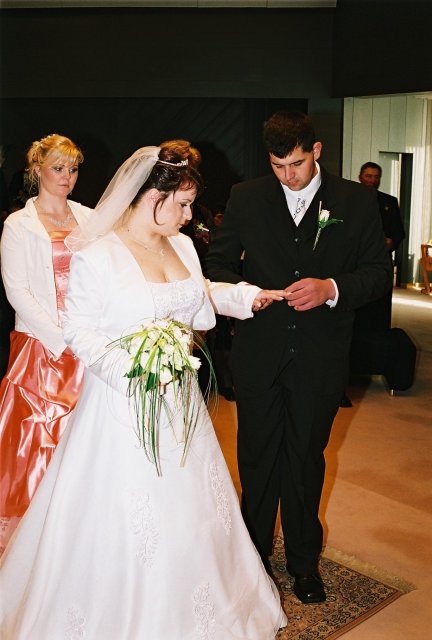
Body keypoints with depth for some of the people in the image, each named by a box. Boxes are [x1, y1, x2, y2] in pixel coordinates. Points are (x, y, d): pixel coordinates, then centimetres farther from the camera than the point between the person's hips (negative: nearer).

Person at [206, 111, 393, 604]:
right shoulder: (246, 198, 1)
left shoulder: (357, 201, -2)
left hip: (320, 358, -1)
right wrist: (240, 290, -16)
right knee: (257, 456, 15)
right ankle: (254, 550, 37)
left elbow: (379, 272, -2)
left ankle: (303, 560, 34)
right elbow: (218, 262, 5)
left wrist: (331, 287, -20)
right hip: (258, 353, 1)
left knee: (306, 458, 14)